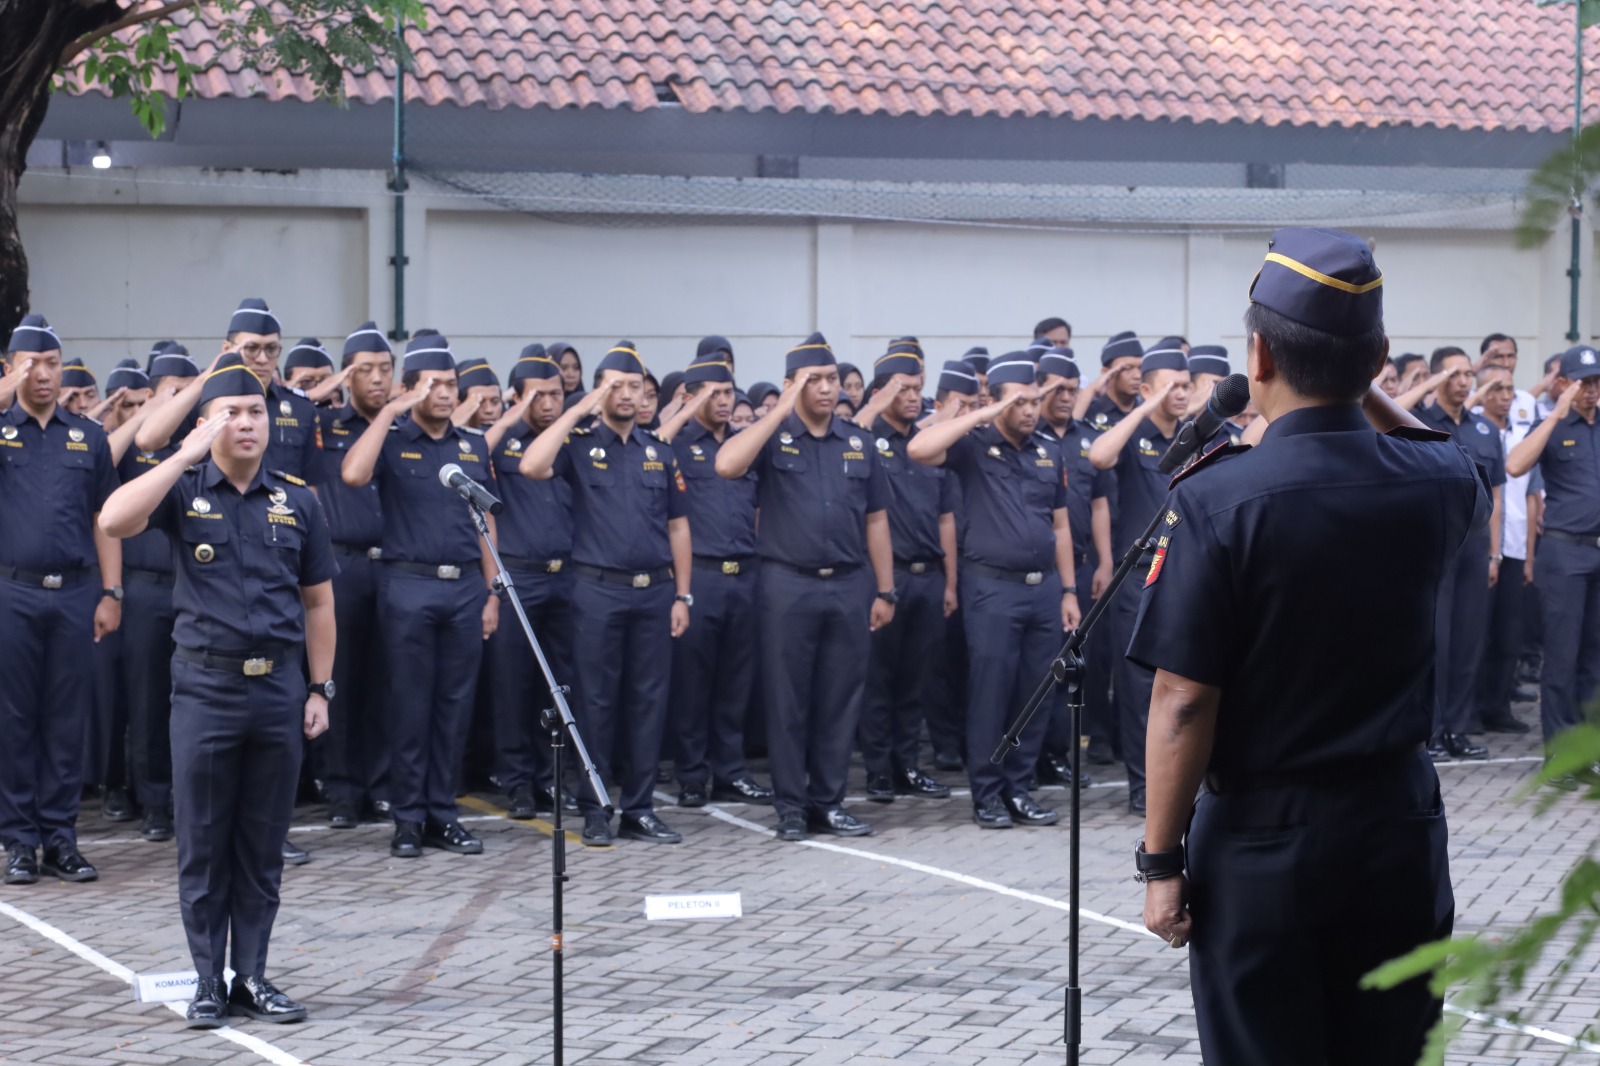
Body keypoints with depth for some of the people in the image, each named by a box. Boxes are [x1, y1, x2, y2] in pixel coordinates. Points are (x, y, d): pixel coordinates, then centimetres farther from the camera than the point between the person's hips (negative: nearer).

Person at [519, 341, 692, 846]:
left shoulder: (659, 452, 13)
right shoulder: (580, 445, 2)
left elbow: (677, 526, 14)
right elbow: (531, 467, -20)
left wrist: (682, 595, 7)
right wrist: (579, 410, -14)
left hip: (654, 591, 3)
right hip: (598, 590, -3)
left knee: (648, 700, 5)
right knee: (597, 700, 1)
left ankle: (639, 809, 12)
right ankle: (594, 810, 8)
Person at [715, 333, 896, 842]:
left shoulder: (857, 443, 11)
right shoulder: (772, 437, 1)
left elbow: (875, 520, 13)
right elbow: (727, 465, -21)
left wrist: (885, 591, 8)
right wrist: (782, 412, -17)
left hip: (849, 586, 3)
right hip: (788, 585, -3)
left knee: (840, 699, 6)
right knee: (787, 699, 1)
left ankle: (828, 800, 15)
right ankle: (790, 805, 9)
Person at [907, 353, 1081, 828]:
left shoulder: (1049, 455, 14)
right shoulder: (975, 446, -2)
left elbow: (1060, 525, 18)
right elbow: (918, 449, -21)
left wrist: (1069, 591, 12)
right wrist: (982, 416, -17)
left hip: (1045, 587, 5)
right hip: (993, 587, -5)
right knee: (991, 693, -2)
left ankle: (1019, 788, 16)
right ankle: (987, 795, 5)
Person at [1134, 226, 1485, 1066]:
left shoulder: (1218, 500, -17)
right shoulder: (1437, 484, -3)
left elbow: (1183, 700, -17)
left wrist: (1161, 861, -8)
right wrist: (1365, 392, 16)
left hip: (1261, 840, -4)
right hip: (1400, 831, 4)